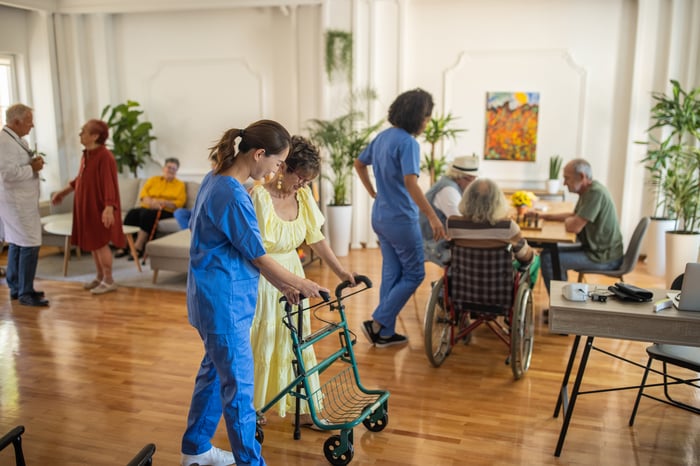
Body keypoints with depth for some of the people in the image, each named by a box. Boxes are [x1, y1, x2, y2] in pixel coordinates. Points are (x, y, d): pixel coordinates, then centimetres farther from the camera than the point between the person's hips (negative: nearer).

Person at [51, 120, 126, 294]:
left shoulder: (105, 157, -19)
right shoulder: (86, 155, 9)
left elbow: (109, 184, -24)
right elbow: (79, 179, 22)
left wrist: (109, 208, -33)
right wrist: (63, 192, 28)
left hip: (99, 209, -9)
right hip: (86, 207, 9)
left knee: (100, 243, -2)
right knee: (93, 243, 15)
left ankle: (109, 281, 10)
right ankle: (99, 277, 27)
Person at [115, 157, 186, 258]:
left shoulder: (180, 184, 12)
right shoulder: (153, 179, 19)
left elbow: (180, 202, 0)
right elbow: (143, 194, 7)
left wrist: (164, 203, -17)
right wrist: (152, 202, -14)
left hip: (166, 211, -3)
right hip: (148, 208, 3)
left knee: (147, 214, -34)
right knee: (132, 213, -28)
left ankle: (138, 248, -32)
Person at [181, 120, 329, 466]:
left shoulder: (214, 180, 7)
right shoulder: (233, 196, -24)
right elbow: (258, 257, -16)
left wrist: (281, 284, 14)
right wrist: (301, 284, -1)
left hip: (214, 296, 10)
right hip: (224, 301, -10)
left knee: (215, 370, 22)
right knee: (238, 385, 2)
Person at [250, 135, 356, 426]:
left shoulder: (303, 196, -4)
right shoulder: (260, 197, -23)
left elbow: (315, 239, 4)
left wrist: (341, 272, -2)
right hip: (263, 278, -6)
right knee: (261, 343, 9)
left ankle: (303, 408, 25)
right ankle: (252, 406, 32)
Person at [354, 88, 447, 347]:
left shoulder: (382, 137, 8)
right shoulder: (408, 143, -19)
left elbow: (359, 164, 19)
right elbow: (410, 183, -29)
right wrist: (433, 217, -27)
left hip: (380, 216, 9)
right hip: (401, 219, -9)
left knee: (391, 273, 15)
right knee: (414, 274, 5)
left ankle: (385, 333, 21)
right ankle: (377, 323, 3)